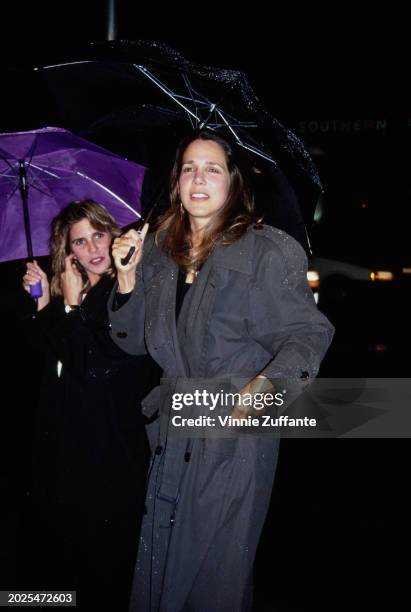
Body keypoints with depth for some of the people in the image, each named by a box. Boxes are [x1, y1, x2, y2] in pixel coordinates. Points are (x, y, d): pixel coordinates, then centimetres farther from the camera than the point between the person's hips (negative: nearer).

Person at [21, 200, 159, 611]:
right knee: (54, 548, 23)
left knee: (102, 559, 9)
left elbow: (96, 366, -25)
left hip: (108, 450, -8)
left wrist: (71, 304, -17)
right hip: (63, 439, 8)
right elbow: (48, 355, 8)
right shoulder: (68, 292, 6)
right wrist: (43, 303, -3)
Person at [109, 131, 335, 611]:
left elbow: (308, 333, -7)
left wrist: (266, 382, -24)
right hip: (174, 431, 5)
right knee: (159, 564, 14)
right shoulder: (158, 252, 8)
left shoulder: (268, 252, -8)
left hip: (236, 431, -5)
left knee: (217, 569, 4)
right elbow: (133, 340, 12)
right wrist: (127, 276, -2)